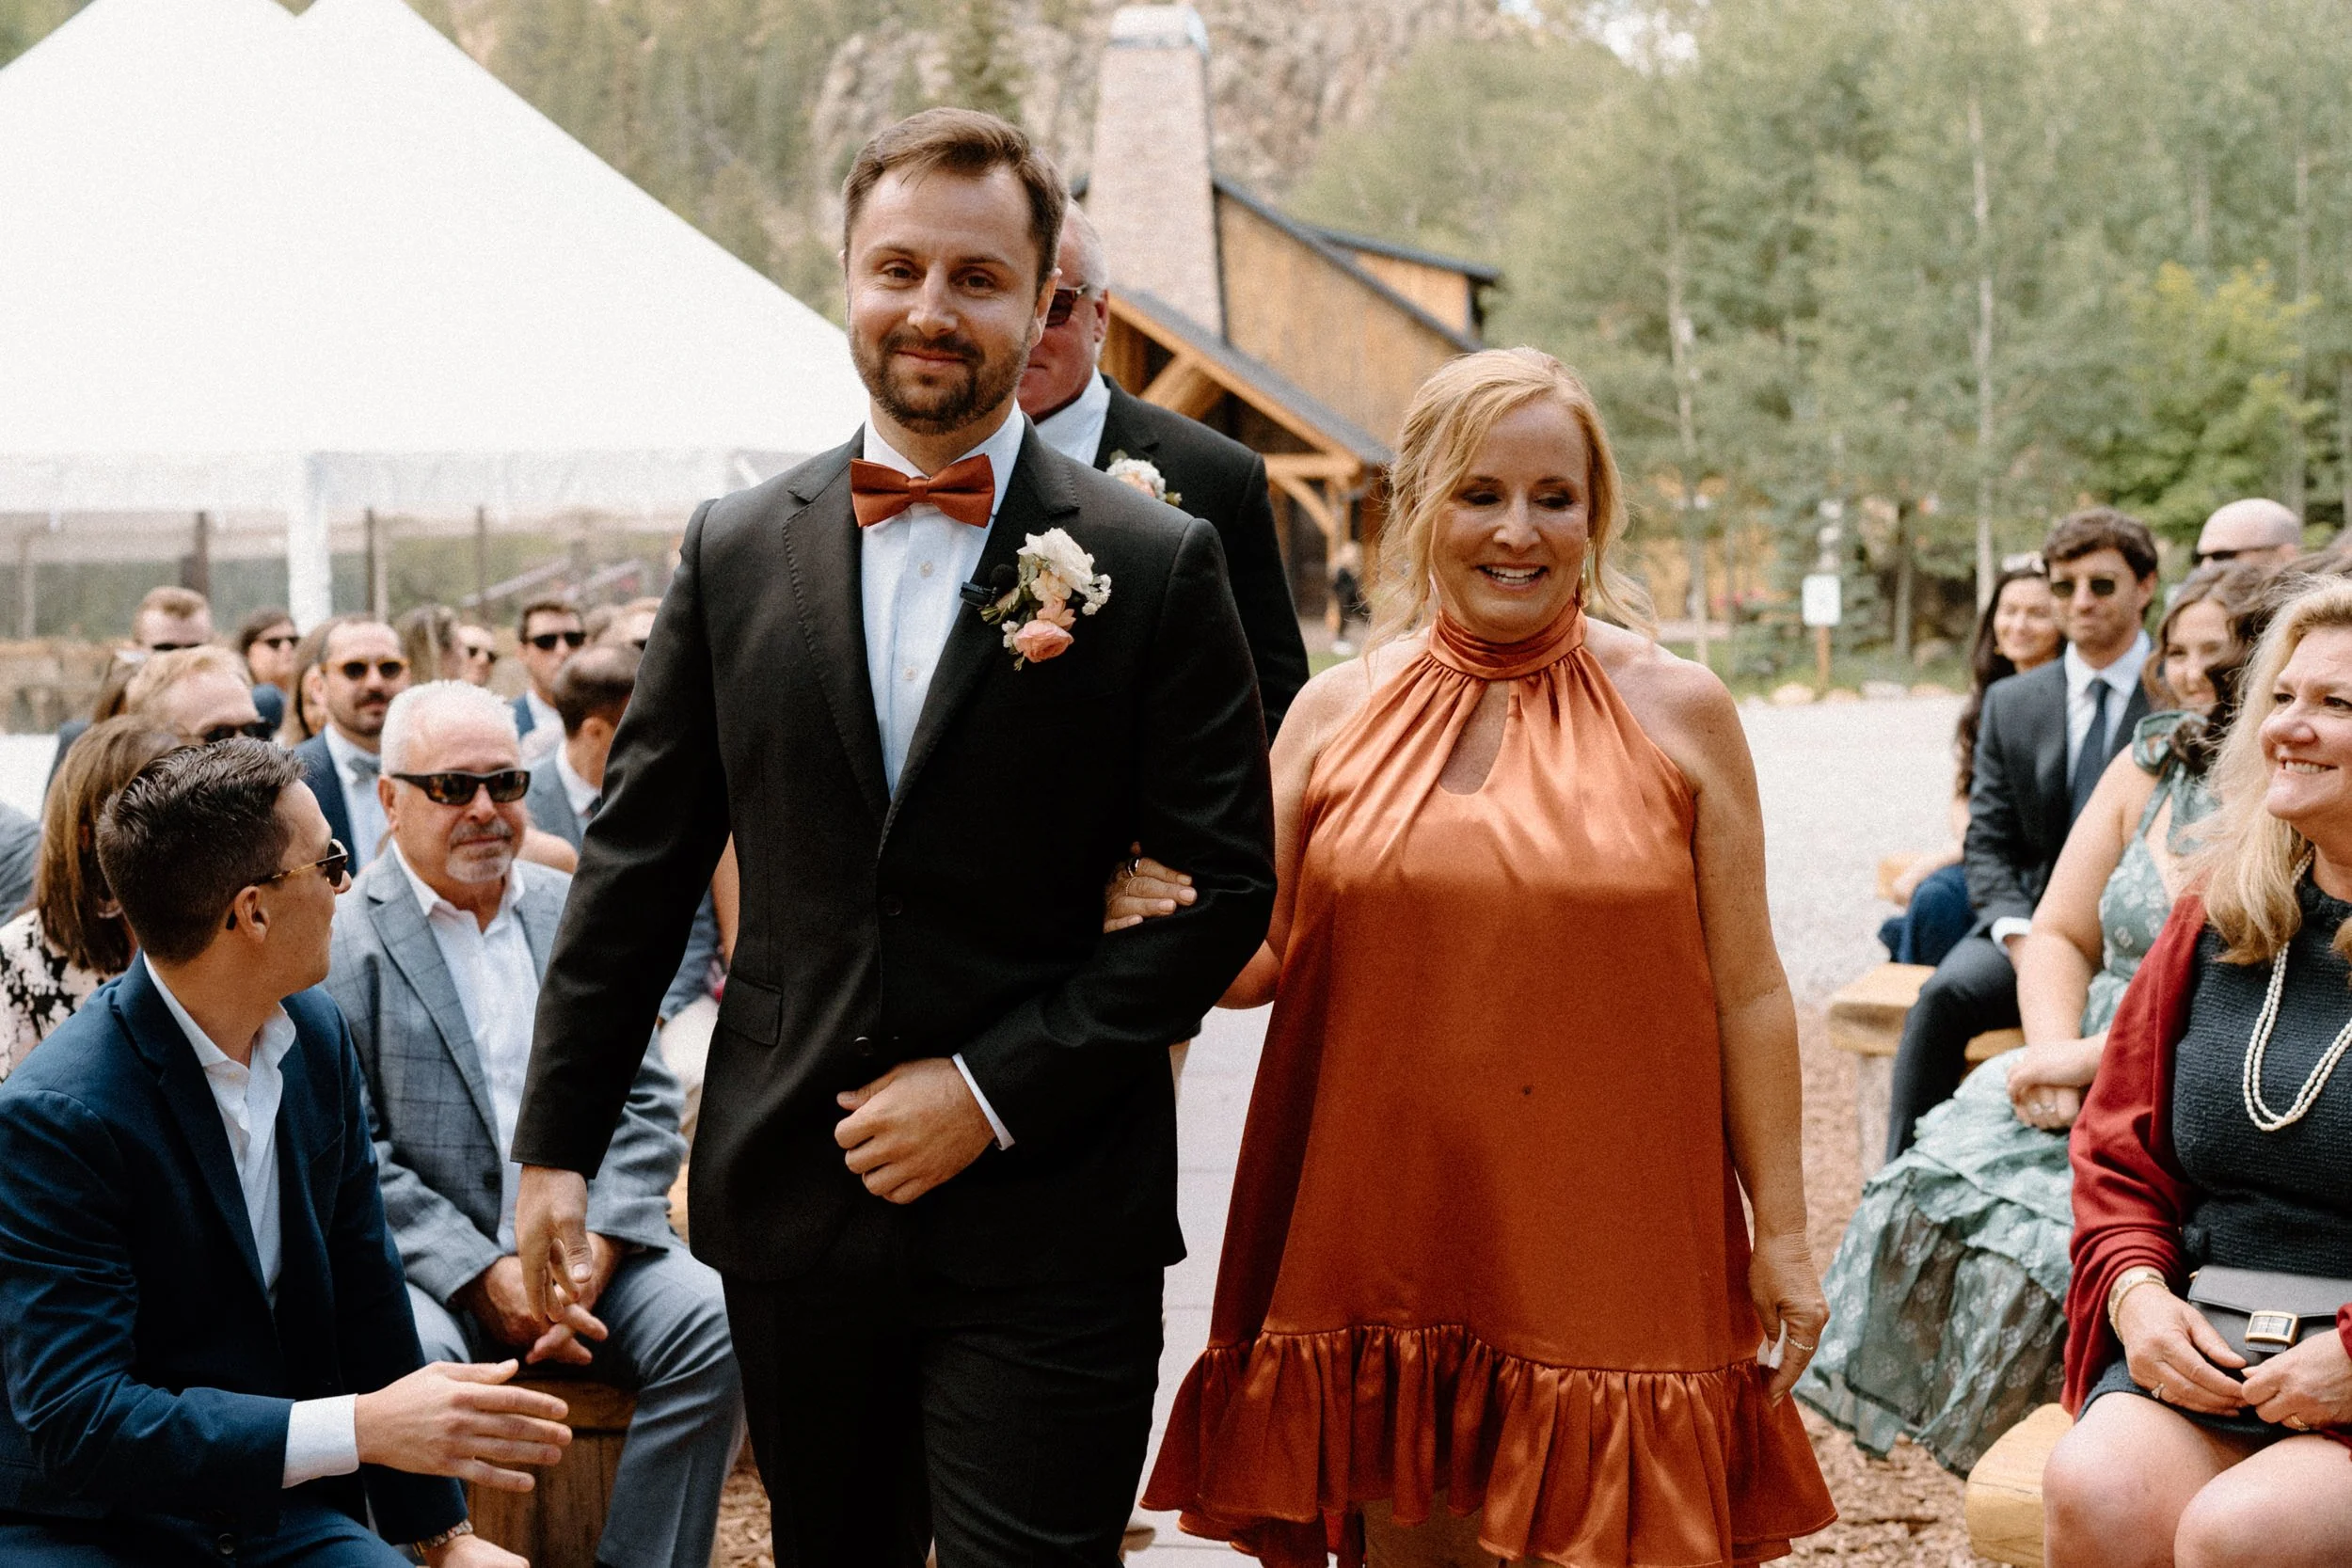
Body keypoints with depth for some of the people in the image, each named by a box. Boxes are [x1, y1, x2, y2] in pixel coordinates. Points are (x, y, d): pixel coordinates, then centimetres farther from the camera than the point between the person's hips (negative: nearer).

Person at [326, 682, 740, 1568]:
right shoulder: (343, 939, -2)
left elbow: (646, 1100, 8)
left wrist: (594, 1253, -8)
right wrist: (483, 1278, -17)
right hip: (423, 1263, -4)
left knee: (714, 1322, -21)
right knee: (416, 1359, -35)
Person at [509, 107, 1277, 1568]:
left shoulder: (1157, 567, -4)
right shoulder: (736, 551, 6)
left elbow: (1227, 885, -5)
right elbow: (638, 863, 10)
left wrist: (994, 1091, -11)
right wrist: (558, 1142, 7)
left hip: (1047, 1225, -3)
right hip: (792, 1205, 3)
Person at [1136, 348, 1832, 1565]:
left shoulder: (1678, 711, 0)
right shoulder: (1337, 713, 5)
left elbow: (1746, 992, 2)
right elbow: (1252, 960, 8)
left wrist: (1782, 1235, 2)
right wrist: (1158, 925, -14)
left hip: (1603, 1248, -1)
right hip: (1387, 1243, 2)